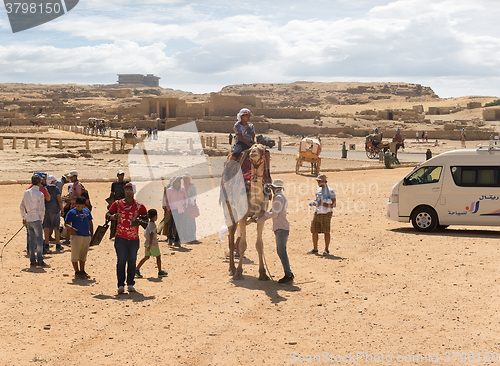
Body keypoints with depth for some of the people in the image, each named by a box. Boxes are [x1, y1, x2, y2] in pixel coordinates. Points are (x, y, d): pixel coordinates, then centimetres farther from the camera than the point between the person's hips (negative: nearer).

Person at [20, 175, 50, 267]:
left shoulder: (26, 192, 8)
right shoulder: (40, 194, -9)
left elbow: (21, 206, 12)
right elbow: (42, 209, -9)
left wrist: (24, 217, 20)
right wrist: (41, 219, 5)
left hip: (28, 219, 6)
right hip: (36, 219, -6)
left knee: (32, 240, 11)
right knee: (39, 240, -2)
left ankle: (32, 261, 11)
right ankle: (40, 260, -4)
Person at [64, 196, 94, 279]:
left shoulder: (87, 211, 12)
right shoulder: (72, 212, -4)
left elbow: (90, 223, 19)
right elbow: (66, 223, -6)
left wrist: (91, 234, 14)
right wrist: (70, 228, -27)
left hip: (86, 236, 5)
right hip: (76, 236, -5)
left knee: (83, 255, 13)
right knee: (75, 254, -1)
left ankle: (82, 271, 22)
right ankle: (77, 272, 6)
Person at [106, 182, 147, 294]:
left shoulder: (139, 206, 4)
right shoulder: (117, 204, 5)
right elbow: (108, 214, 5)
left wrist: (139, 221, -12)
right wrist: (113, 216, -18)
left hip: (134, 239, 1)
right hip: (120, 238, -1)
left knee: (132, 262, 7)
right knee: (121, 261, -7)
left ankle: (130, 284, 18)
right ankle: (120, 285, -4)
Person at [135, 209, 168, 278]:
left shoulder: (148, 224, 11)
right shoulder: (153, 225, -16)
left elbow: (145, 234, 18)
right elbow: (151, 234, -25)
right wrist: (150, 244, -30)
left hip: (147, 243, 8)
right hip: (153, 244, -8)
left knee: (146, 257, 9)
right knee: (158, 256, 5)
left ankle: (137, 269, 0)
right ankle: (160, 272, 14)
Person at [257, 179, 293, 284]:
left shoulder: (278, 197, -12)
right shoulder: (281, 197, 20)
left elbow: (274, 215, -16)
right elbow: (271, 212, 23)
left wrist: (264, 213, 2)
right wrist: (257, 220, 24)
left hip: (281, 229, -10)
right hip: (280, 228, 10)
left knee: (282, 252, -10)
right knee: (280, 251, 13)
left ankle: (288, 276, -10)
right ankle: (288, 274, 15)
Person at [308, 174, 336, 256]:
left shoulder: (330, 191, -9)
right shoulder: (319, 190, 15)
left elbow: (334, 204, -12)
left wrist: (323, 204, -21)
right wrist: (314, 203, 5)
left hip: (326, 214, -8)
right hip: (317, 213, 8)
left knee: (326, 231, -4)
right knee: (314, 231, 6)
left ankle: (326, 250, 4)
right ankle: (315, 249, 15)